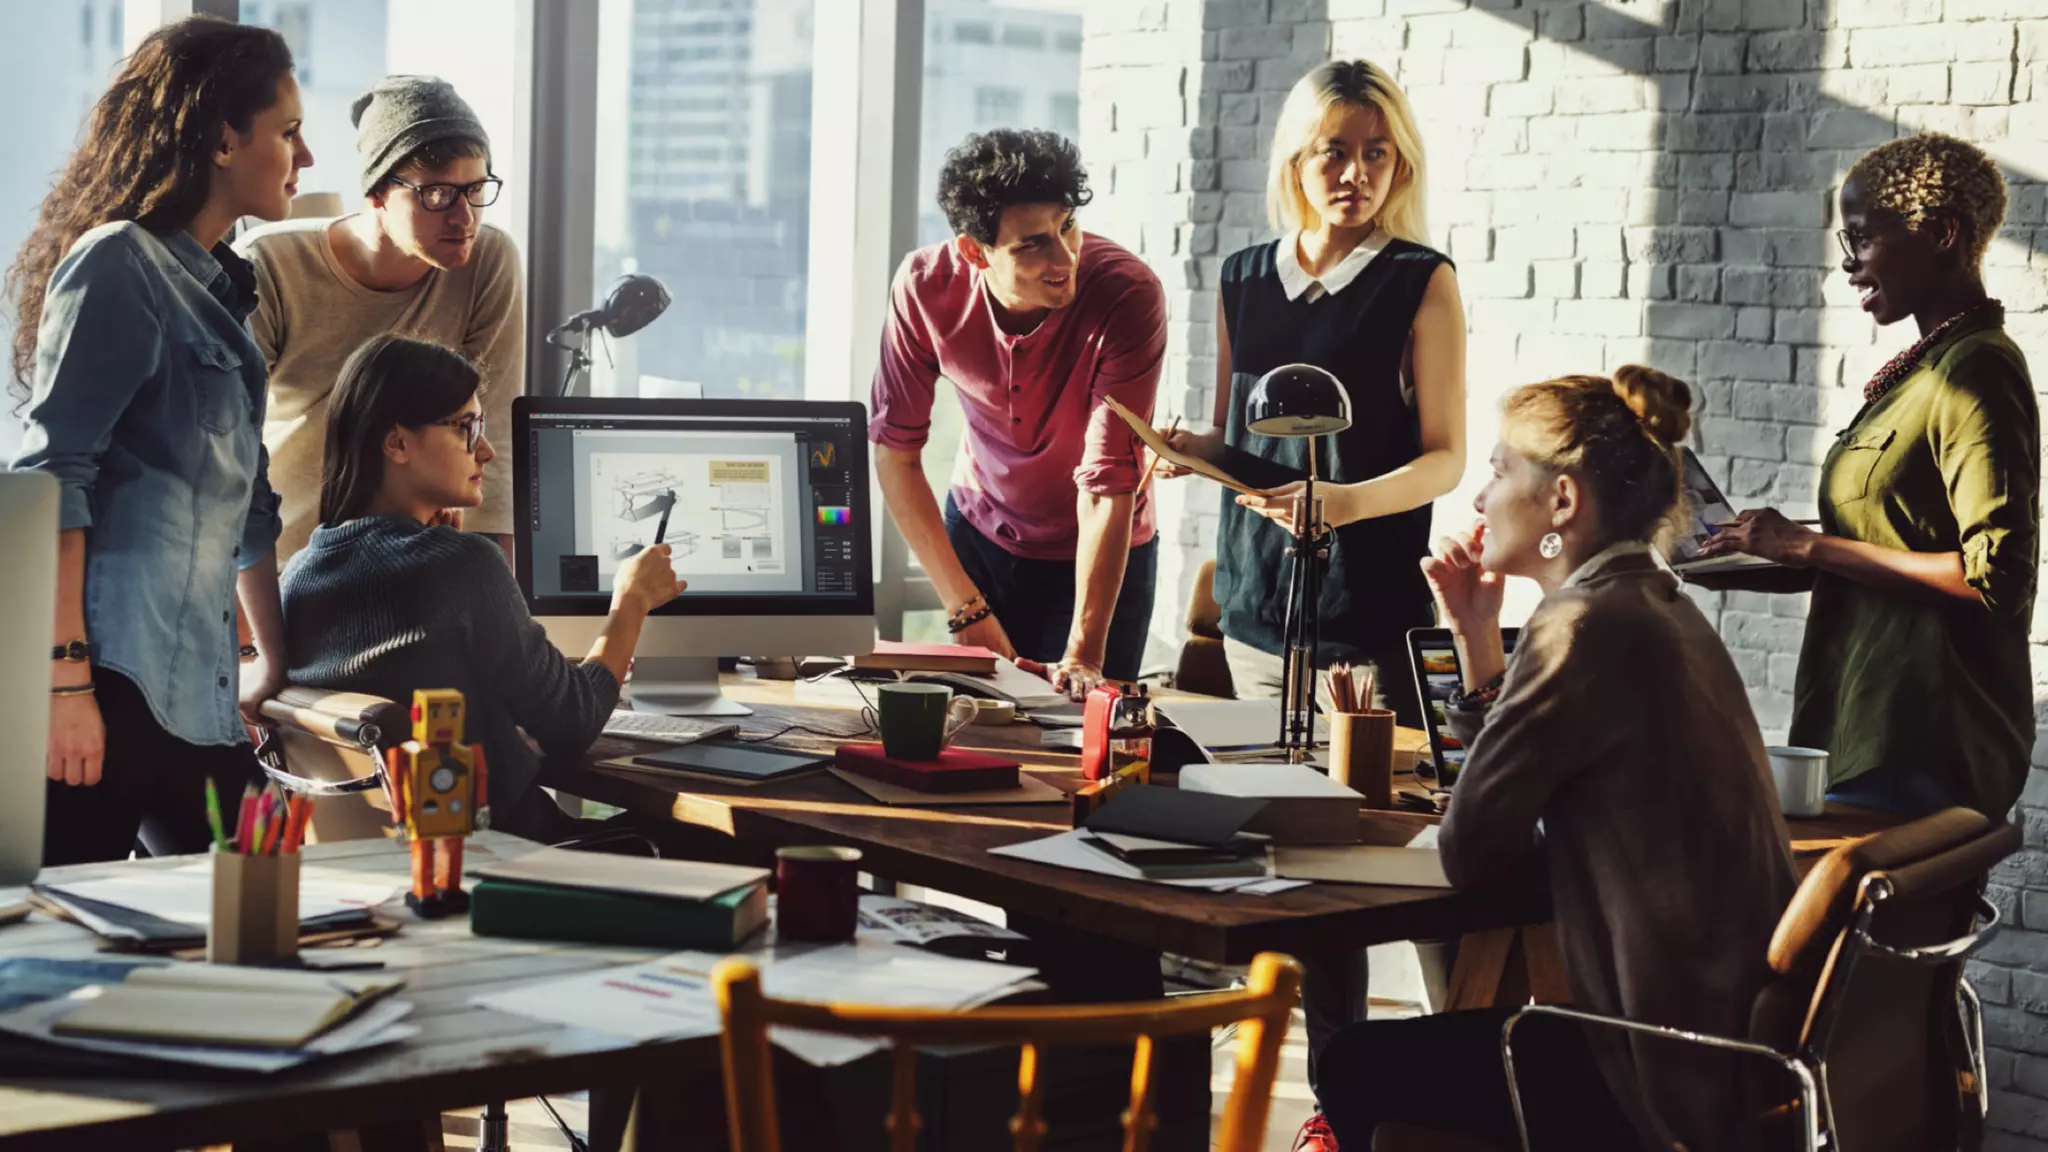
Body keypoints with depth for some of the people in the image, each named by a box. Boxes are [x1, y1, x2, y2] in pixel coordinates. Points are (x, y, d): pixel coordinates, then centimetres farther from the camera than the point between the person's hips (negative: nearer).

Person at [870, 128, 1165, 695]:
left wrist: (1084, 654, -36)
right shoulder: (926, 286, -23)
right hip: (979, 534, 2)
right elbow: (894, 452, -14)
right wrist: (967, 609, -18)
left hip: (1098, 554, -2)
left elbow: (1109, 486, -32)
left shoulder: (1130, 296, -31)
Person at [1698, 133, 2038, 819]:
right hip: (1870, 729, 9)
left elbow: (1994, 575, -20)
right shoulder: (1927, 365, 17)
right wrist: (1787, 561, 7)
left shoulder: (1976, 372, -13)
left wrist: (1813, 549, -15)